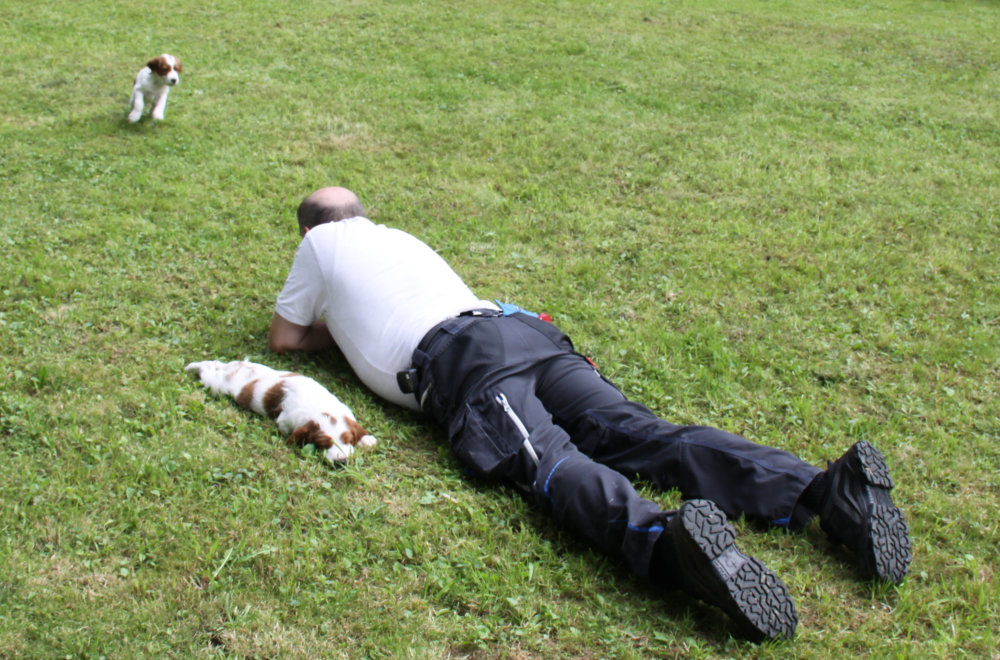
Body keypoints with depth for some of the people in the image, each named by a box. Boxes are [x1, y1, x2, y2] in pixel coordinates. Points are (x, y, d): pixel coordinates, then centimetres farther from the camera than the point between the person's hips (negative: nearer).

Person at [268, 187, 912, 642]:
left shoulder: (323, 245, 24)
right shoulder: (398, 236, 40)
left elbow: (285, 338, 33)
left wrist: (330, 329, 50)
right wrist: (349, 318, 62)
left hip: (457, 362, -6)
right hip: (524, 328, 6)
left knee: (554, 466, -28)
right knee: (641, 433, -12)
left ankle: (664, 539, -60)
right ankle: (823, 490, -31)